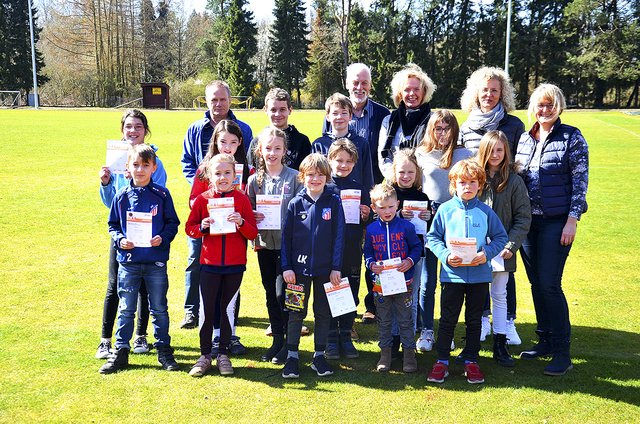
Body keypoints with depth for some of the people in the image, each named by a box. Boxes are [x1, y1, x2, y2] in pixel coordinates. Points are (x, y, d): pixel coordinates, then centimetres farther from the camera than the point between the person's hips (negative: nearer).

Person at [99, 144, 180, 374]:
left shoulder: (162, 194, -2)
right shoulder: (122, 196, 2)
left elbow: (173, 223, 2)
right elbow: (113, 225, 9)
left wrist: (163, 238, -15)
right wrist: (119, 240, -9)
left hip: (156, 261, -1)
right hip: (128, 261, 1)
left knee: (159, 308, 10)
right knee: (126, 310, 10)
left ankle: (164, 350, 22)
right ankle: (120, 351, 21)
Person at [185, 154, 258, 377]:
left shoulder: (242, 199, -1)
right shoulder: (202, 199, -1)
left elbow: (253, 233, -1)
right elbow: (189, 227, 4)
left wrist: (241, 222, -20)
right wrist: (201, 227, -16)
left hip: (235, 264, 0)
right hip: (209, 263, 0)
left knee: (228, 309, 10)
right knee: (207, 310, 4)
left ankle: (223, 355, 22)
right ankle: (205, 356, 18)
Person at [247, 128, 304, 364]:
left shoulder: (294, 177, -5)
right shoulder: (255, 180, 5)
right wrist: (252, 218, -11)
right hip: (265, 244, 4)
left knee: (283, 293, -5)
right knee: (271, 294, 12)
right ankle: (277, 339, 26)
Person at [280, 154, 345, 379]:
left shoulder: (333, 202, -2)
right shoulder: (296, 203, -1)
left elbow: (339, 235, -2)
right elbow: (286, 236, 1)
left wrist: (336, 267, -6)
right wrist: (286, 266, -4)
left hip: (325, 269, 0)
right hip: (299, 267, 0)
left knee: (323, 313, 11)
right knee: (296, 312, 7)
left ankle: (319, 356, 24)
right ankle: (292, 355, 19)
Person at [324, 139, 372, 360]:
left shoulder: (359, 188, 8)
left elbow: (366, 225, 13)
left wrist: (366, 216, -8)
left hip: (352, 252, 3)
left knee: (351, 295, 10)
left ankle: (346, 338, 24)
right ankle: (331, 340, 18)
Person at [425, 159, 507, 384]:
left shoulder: (486, 211, 0)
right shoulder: (445, 210, -2)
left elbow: (500, 237, 6)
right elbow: (432, 237, 2)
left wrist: (487, 253, -12)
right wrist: (445, 255, -14)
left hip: (479, 274, 1)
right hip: (452, 273, -1)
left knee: (474, 320, 12)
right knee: (448, 319, 5)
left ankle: (471, 360, 25)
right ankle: (442, 360, 17)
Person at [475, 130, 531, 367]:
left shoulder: (514, 180, -2)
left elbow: (523, 217, -1)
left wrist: (511, 245, -9)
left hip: (501, 249, -1)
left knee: (499, 295, 9)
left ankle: (500, 345, 17)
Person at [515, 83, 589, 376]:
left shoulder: (572, 137, -3)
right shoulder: (523, 139, 10)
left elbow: (580, 180, -6)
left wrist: (572, 220, -13)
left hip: (557, 221, -5)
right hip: (528, 221, 5)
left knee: (549, 284, -9)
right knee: (536, 283, 10)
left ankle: (561, 352, 0)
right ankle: (544, 341, 24)